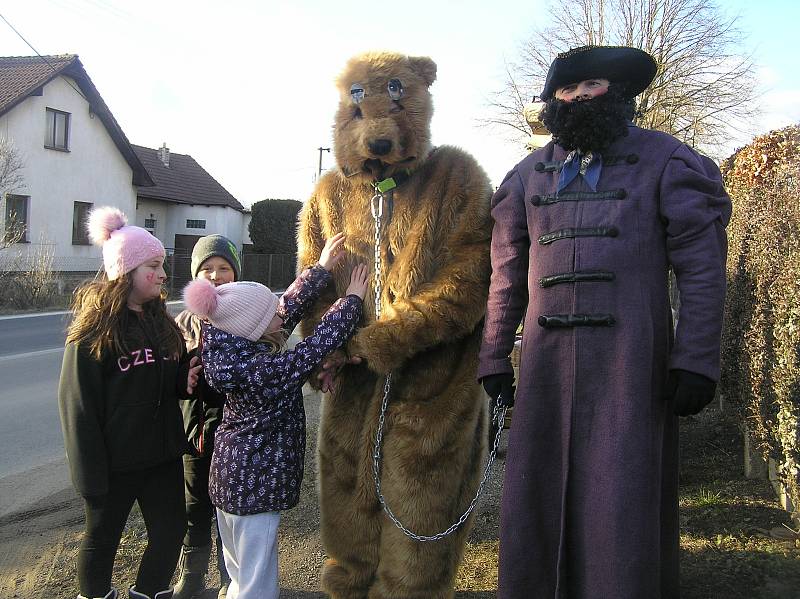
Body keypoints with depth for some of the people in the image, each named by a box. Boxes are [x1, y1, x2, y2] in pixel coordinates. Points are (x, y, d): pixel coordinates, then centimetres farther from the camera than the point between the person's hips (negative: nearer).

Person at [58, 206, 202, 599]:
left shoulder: (161, 322, 7)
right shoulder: (94, 329, -13)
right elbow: (77, 403, -15)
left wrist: (186, 378, -6)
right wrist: (91, 475, -17)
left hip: (162, 453, 6)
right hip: (115, 460, -6)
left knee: (171, 531, 14)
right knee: (102, 539, 12)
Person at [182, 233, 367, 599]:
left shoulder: (233, 350, -2)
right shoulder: (263, 370, -27)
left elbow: (291, 306, 4)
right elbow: (319, 343, -22)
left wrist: (321, 268, 9)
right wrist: (352, 299, -10)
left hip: (230, 476, 9)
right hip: (256, 485, -9)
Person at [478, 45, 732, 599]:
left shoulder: (664, 161, 5)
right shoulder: (530, 174, 15)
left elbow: (702, 268, -2)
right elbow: (507, 275, 15)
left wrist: (696, 360, -10)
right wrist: (494, 359, 11)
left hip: (629, 360, -3)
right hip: (546, 359, 4)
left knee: (623, 503, -1)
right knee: (537, 500, 8)